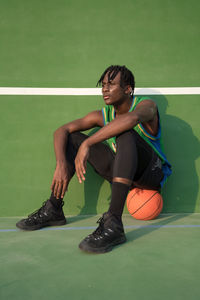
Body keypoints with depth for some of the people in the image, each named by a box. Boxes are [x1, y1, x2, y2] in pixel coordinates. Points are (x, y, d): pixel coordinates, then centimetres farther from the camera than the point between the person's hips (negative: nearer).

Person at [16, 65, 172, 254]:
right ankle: (53, 210, -6)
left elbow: (132, 118, -40)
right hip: (121, 173, 6)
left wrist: (87, 144, -43)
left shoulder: (146, 105, -13)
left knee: (126, 134, -35)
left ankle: (113, 223, -45)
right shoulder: (102, 115, 2)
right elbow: (62, 131, -5)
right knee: (73, 138, -3)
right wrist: (61, 165, -23)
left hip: (152, 173, -5)